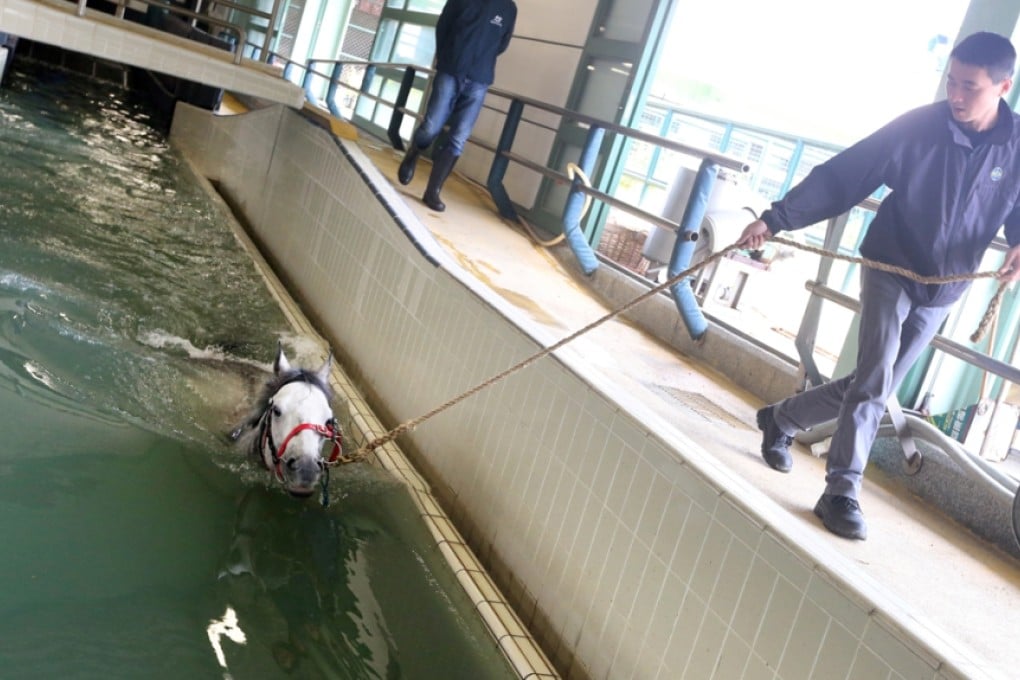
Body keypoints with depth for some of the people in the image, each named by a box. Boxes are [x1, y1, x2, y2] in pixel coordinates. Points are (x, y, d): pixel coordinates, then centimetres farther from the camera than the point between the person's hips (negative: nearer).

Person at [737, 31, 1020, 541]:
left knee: (872, 384, 9)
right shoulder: (918, 126, -13)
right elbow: (841, 177, -14)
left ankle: (781, 419, 31)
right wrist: (776, 218, -21)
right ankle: (841, 492, -9)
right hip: (890, 269, -3)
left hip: (941, 293, 4)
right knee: (875, 379, -17)